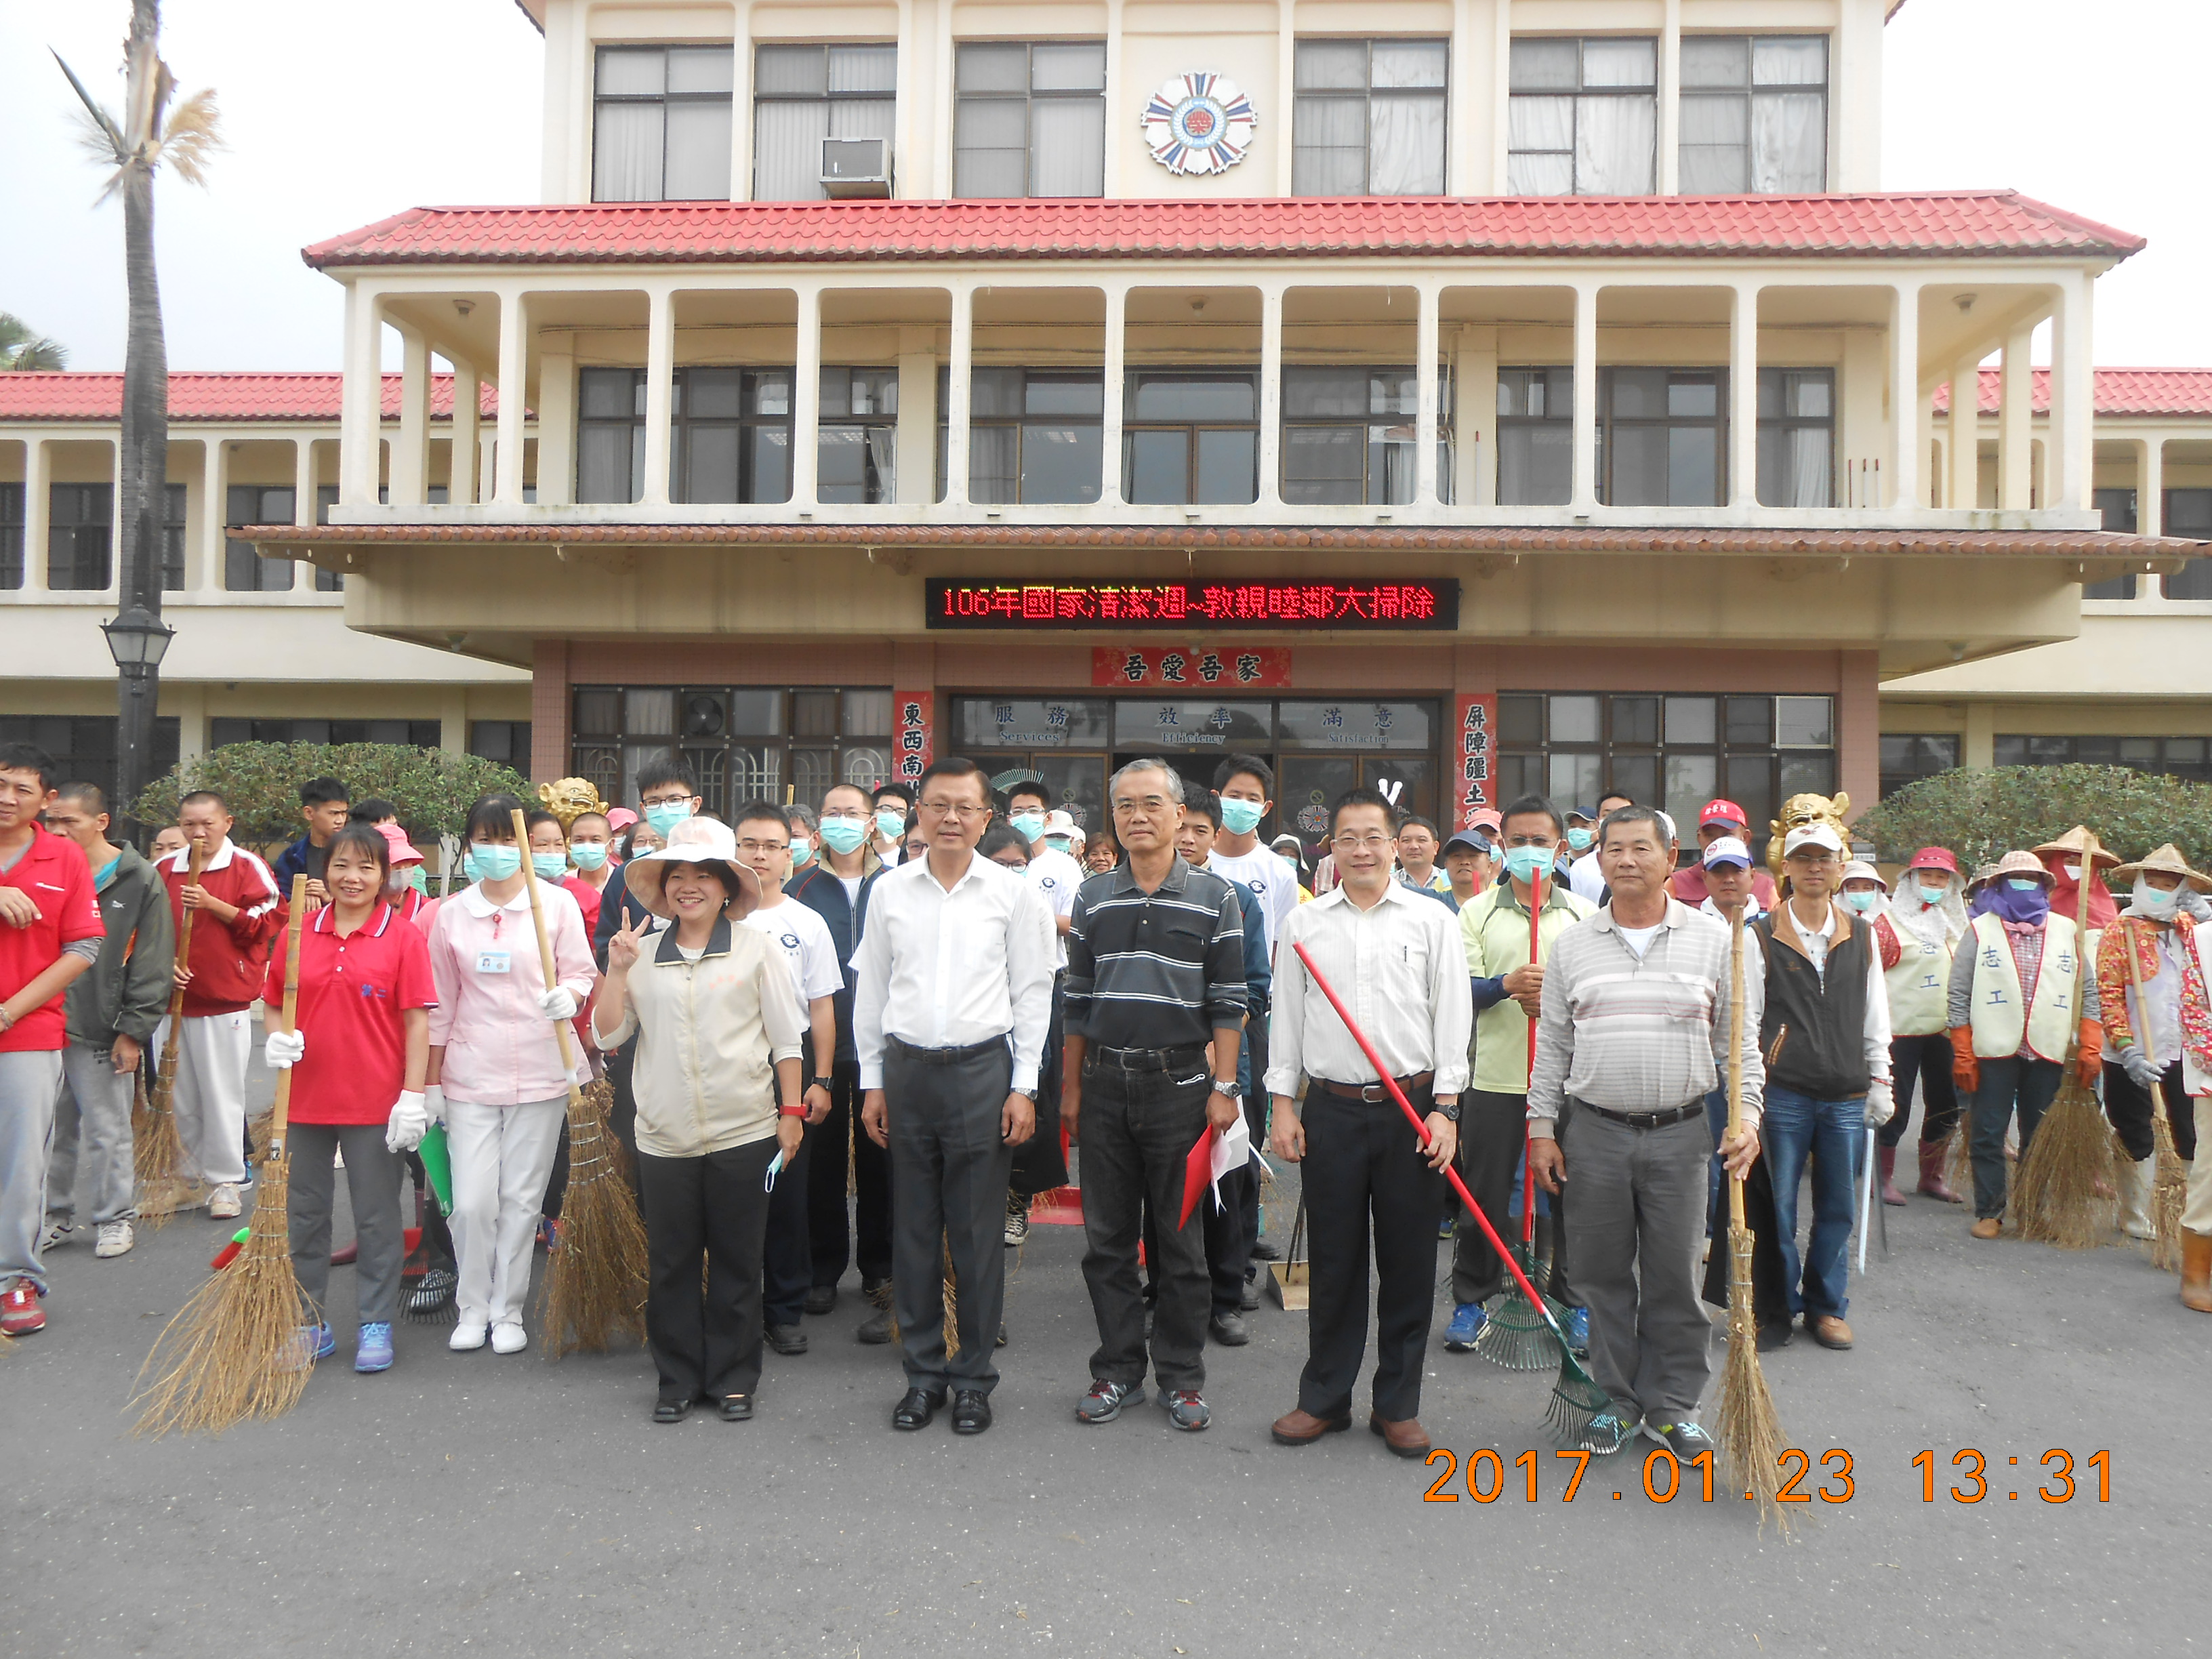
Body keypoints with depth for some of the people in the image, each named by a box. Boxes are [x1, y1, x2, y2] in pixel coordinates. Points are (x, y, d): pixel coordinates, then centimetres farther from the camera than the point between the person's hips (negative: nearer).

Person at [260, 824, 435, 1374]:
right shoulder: (298, 935, 5)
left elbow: (417, 1021, -7)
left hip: (376, 1104, -4)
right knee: (305, 1215, 13)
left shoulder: (403, 938, -5)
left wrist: (413, 1095, -11)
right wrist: (278, 1037, -8)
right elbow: (273, 1004, 15)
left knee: (377, 1218, 6)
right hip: (306, 1098, 4)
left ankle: (376, 1326, 19)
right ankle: (310, 1325, 27)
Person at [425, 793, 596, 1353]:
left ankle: (508, 1312, 20)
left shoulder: (557, 903, -3)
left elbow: (581, 973, 2)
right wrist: (430, 1081, 10)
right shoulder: (451, 914, 4)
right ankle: (472, 1308, 20)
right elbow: (442, 1004, 9)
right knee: (472, 1202, -1)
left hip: (540, 1072, -1)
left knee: (522, 1199, 5)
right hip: (470, 1075, 1)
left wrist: (568, 996, -22)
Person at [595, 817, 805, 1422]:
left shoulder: (756, 947, 0)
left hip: (743, 1132, -2)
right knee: (670, 1262, 9)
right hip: (663, 1136, 2)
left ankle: (733, 1379, 22)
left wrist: (792, 1110, -1)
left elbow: (786, 1038, 2)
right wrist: (616, 972, -7)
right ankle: (678, 1378, 24)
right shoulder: (642, 953, 6)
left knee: (737, 1261, 8)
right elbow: (607, 1034, 5)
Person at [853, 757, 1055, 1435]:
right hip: (906, 1070, 2)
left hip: (982, 1070, -2)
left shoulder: (1014, 893, 1)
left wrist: (1023, 1087, -1)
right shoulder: (889, 891, 7)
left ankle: (973, 1377, 18)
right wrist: (872, 1081, 8)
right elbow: (870, 989, 12)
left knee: (978, 1234, 4)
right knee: (913, 1231, 9)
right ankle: (923, 1372, 22)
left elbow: (1032, 993, 3)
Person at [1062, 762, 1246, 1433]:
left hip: (1180, 1082, -3)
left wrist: (1223, 1087, -7)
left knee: (1181, 1238, 5)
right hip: (1105, 1082, 3)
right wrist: (1071, 1087, 10)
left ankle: (1181, 1376, 18)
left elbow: (1228, 1002, -2)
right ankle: (1118, 1371, 22)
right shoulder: (1093, 898, 8)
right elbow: (1077, 999, 12)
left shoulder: (1214, 898, -1)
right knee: (1107, 1237, 9)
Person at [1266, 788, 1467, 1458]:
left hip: (1412, 1108, 0)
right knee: (1333, 1259, 8)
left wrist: (1445, 1107, -4)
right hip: (1331, 1108, 1)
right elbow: (1286, 1018, 9)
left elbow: (1452, 1019, 2)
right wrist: (1282, 1104, 4)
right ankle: (1324, 1398, 22)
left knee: (1408, 1260, 6)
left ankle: (1398, 1405, 20)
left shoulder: (1433, 920, 4)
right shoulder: (1303, 923, 7)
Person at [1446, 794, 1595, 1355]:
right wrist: (1507, 984, -22)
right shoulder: (1477, 912, 6)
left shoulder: (1584, 914, 9)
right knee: (1483, 1196, 4)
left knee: (1572, 1193, 6)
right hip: (1495, 1074, -1)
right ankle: (1471, 1300, 19)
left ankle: (1576, 1303, 21)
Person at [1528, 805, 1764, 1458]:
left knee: (1675, 1276, 6)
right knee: (1603, 1274, 8)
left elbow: (1739, 1042, 5)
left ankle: (1673, 1405, 22)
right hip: (1595, 1131, 1)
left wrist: (1746, 1115, -6)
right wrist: (1542, 1126, 4)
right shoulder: (1573, 945, 5)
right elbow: (1552, 1044, 8)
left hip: (1680, 1131, -1)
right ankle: (1617, 1399, 23)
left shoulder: (1713, 940, 2)